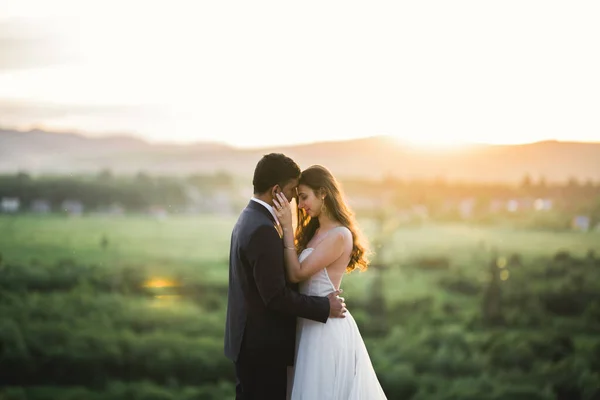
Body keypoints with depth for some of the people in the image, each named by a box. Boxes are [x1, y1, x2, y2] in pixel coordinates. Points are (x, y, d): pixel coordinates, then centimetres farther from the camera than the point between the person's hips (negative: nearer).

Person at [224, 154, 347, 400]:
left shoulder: (248, 218, 10)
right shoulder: (263, 230, -22)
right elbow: (276, 296, -24)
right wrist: (325, 307, -15)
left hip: (249, 340, 10)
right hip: (263, 345, -10)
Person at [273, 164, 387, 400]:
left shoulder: (339, 235, -18)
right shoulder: (315, 231, 10)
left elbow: (296, 274, -18)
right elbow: (295, 270, 3)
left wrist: (287, 228, -19)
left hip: (325, 328, -9)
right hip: (312, 324, 9)